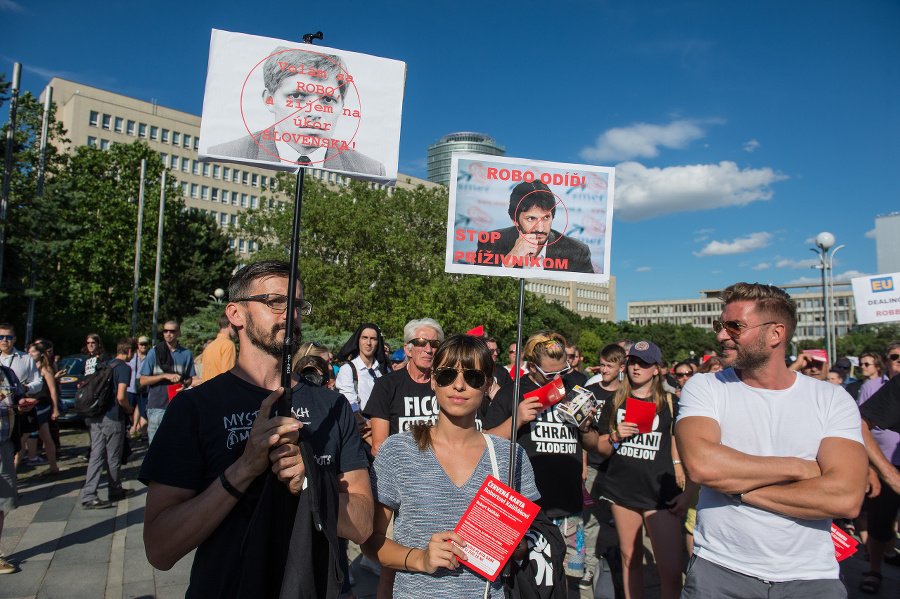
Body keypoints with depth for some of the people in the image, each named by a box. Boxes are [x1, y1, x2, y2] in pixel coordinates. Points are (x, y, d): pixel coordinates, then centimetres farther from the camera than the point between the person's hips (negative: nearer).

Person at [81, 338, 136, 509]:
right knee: (113, 457, 8)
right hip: (112, 418, -7)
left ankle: (88, 495, 3)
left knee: (96, 455, 7)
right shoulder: (124, 368, -11)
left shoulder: (107, 365, 14)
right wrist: (128, 409, 0)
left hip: (95, 416, 7)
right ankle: (115, 491, 23)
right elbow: (120, 397, -19)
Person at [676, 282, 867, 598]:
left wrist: (736, 487, -16)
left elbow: (845, 498, -16)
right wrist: (799, 468, -15)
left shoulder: (832, 399, -2)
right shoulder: (703, 388, -4)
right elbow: (700, 464, -23)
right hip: (719, 571, -1)